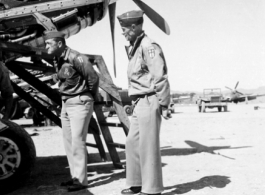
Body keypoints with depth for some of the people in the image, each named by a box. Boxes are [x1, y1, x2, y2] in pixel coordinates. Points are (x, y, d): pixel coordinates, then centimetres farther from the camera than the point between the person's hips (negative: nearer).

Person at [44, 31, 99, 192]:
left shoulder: (76, 58, -20)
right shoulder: (57, 59, 8)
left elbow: (93, 77, -17)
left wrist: (90, 96, -3)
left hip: (79, 103, -9)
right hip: (66, 103, 9)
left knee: (77, 141, -7)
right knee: (69, 141, 12)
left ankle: (81, 180, 2)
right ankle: (75, 176, 22)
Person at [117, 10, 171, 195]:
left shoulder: (149, 46, -14)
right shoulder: (135, 48, 15)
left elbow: (160, 78, -17)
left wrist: (164, 105, -17)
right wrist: (135, 102, 12)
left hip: (149, 102, -10)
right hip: (139, 103, 10)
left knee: (148, 146, -2)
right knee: (133, 143, 14)